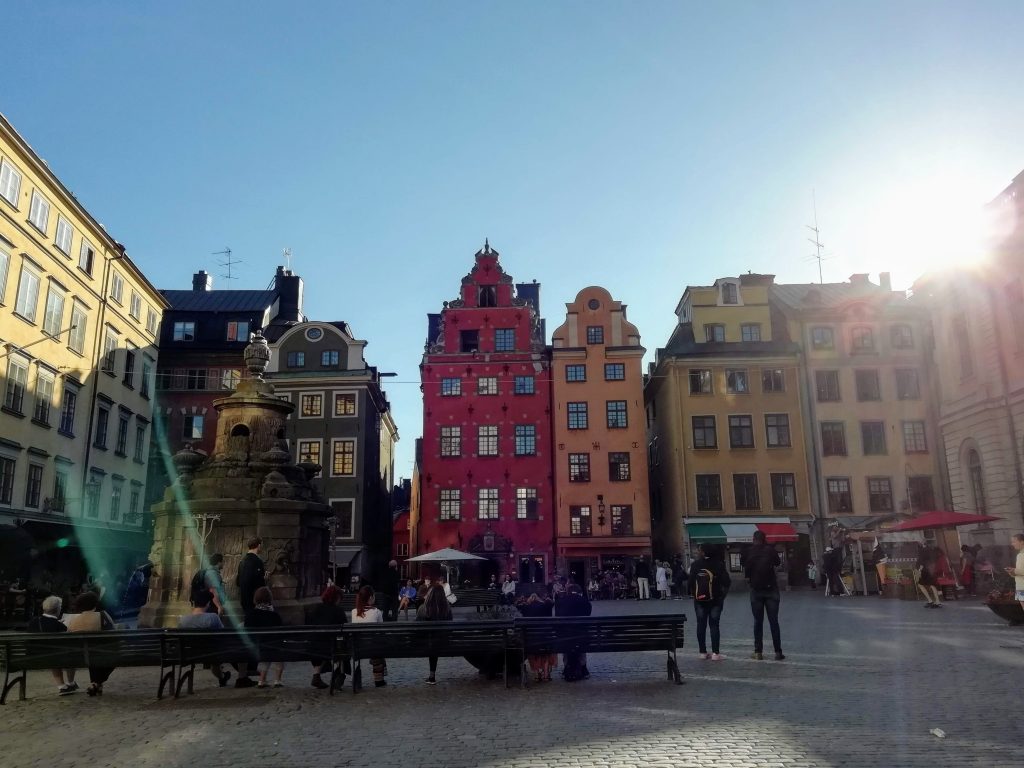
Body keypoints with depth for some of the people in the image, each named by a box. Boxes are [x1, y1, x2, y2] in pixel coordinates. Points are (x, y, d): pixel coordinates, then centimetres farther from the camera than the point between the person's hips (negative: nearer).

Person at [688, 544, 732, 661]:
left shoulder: (695, 565, -5)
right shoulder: (719, 565, -5)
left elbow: (690, 582, -7)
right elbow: (726, 582, -8)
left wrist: (693, 593, 8)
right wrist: (723, 594, 8)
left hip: (699, 599, 1)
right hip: (715, 599, 0)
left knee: (701, 625, 8)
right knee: (714, 625, 3)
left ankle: (702, 652, 11)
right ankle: (715, 653, -2)